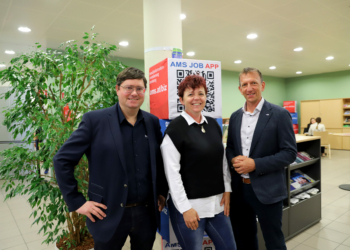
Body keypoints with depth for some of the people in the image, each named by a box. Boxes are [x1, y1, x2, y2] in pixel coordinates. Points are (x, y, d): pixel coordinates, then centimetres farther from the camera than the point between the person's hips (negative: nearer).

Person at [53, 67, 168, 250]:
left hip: (147, 213, 4)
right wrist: (77, 201, -8)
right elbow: (62, 160, -8)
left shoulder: (152, 122, 1)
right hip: (109, 214, -3)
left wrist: (162, 192, 9)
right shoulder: (95, 120, -11)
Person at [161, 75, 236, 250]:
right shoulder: (175, 128, -12)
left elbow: (223, 160, 13)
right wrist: (185, 208, -15)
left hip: (217, 203, 6)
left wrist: (227, 190, 6)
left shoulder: (213, 124, 7)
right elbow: (172, 172, -15)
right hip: (189, 206, -6)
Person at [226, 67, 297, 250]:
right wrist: (234, 160, -10)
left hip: (267, 190, -4)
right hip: (239, 188, 5)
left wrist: (255, 164, -21)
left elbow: (289, 153, -12)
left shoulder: (279, 114, -9)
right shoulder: (235, 116, 6)